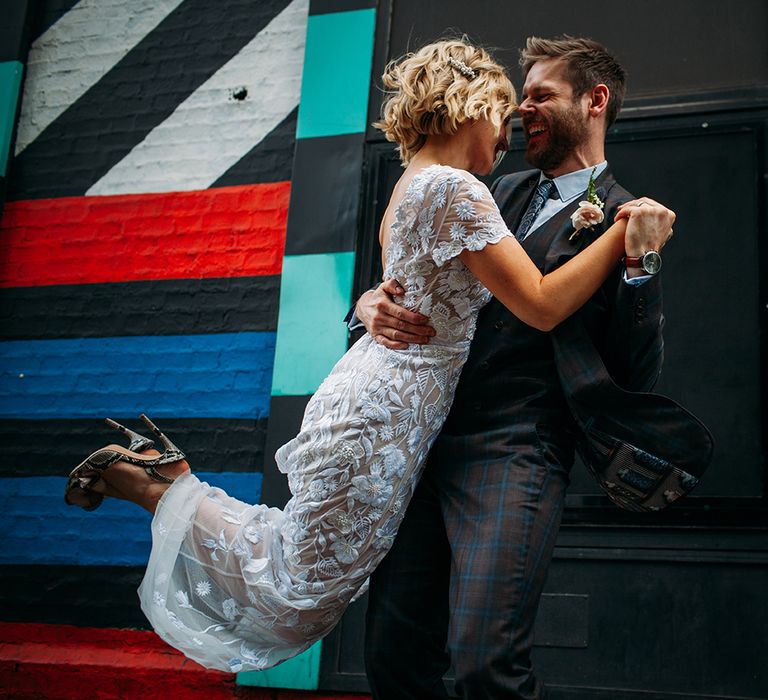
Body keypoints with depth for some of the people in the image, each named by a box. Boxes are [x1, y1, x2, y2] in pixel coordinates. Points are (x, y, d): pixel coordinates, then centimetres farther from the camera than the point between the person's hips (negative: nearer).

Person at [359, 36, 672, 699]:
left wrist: (640, 264, -16)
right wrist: (372, 305, -3)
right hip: (427, 439, 6)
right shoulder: (503, 193, 20)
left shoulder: (622, 221, 2)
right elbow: (414, 277, 20)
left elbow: (637, 376, -2)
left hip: (514, 453, -6)